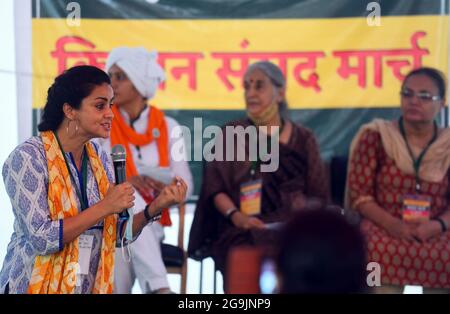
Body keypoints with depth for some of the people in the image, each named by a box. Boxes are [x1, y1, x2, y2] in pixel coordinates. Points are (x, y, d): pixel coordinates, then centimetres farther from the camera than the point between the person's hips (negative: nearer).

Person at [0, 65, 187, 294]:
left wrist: (155, 207, -9)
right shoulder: (28, 157, -15)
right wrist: (104, 207, -22)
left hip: (90, 287, 6)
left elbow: (116, 236, 6)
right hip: (36, 286, -6)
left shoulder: (100, 159, 4)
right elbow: (41, 239, -23)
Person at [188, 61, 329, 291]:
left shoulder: (303, 140, 16)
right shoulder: (230, 135, 14)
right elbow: (214, 187, 4)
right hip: (241, 231, -1)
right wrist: (236, 216, -16)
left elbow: (318, 195, 12)